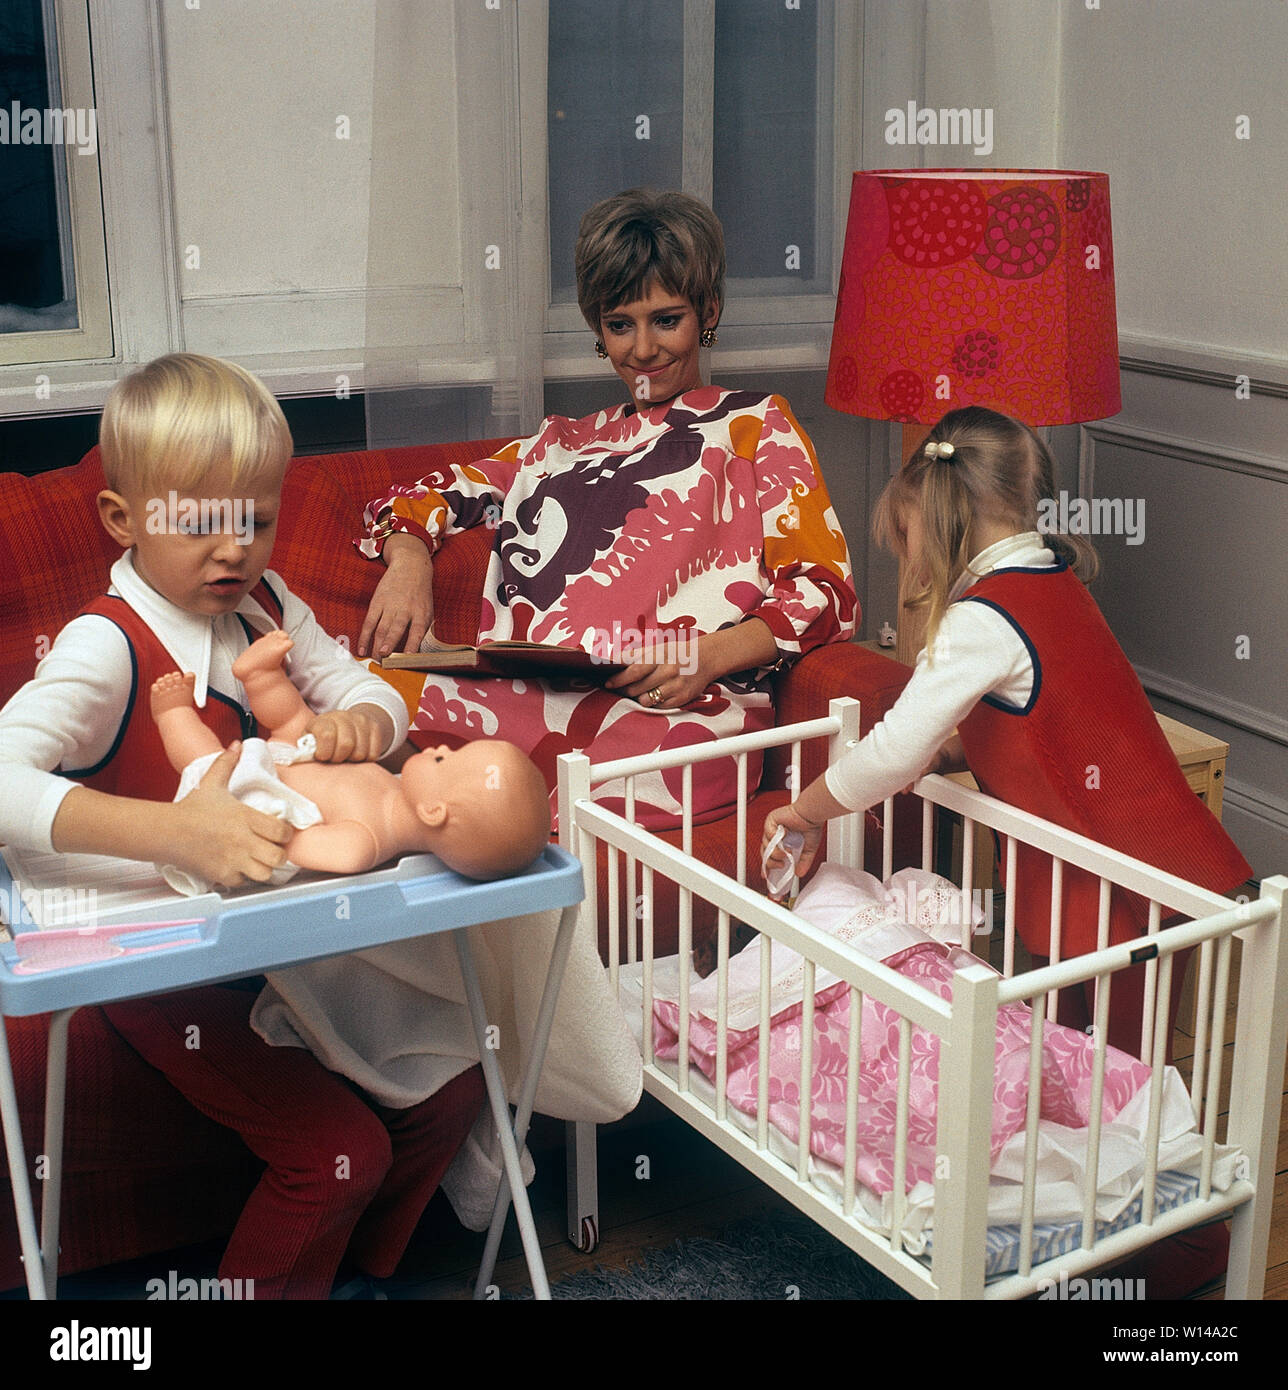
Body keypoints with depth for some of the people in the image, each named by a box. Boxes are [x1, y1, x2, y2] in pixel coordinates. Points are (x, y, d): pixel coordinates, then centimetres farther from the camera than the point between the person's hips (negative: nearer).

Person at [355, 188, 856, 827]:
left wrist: (709, 655, -14)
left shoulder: (753, 426, 18)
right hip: (523, 699, 5)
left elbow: (826, 589, 6)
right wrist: (408, 559, 0)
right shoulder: (562, 444, 32)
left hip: (679, 718, -5)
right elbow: (423, 497, 26)